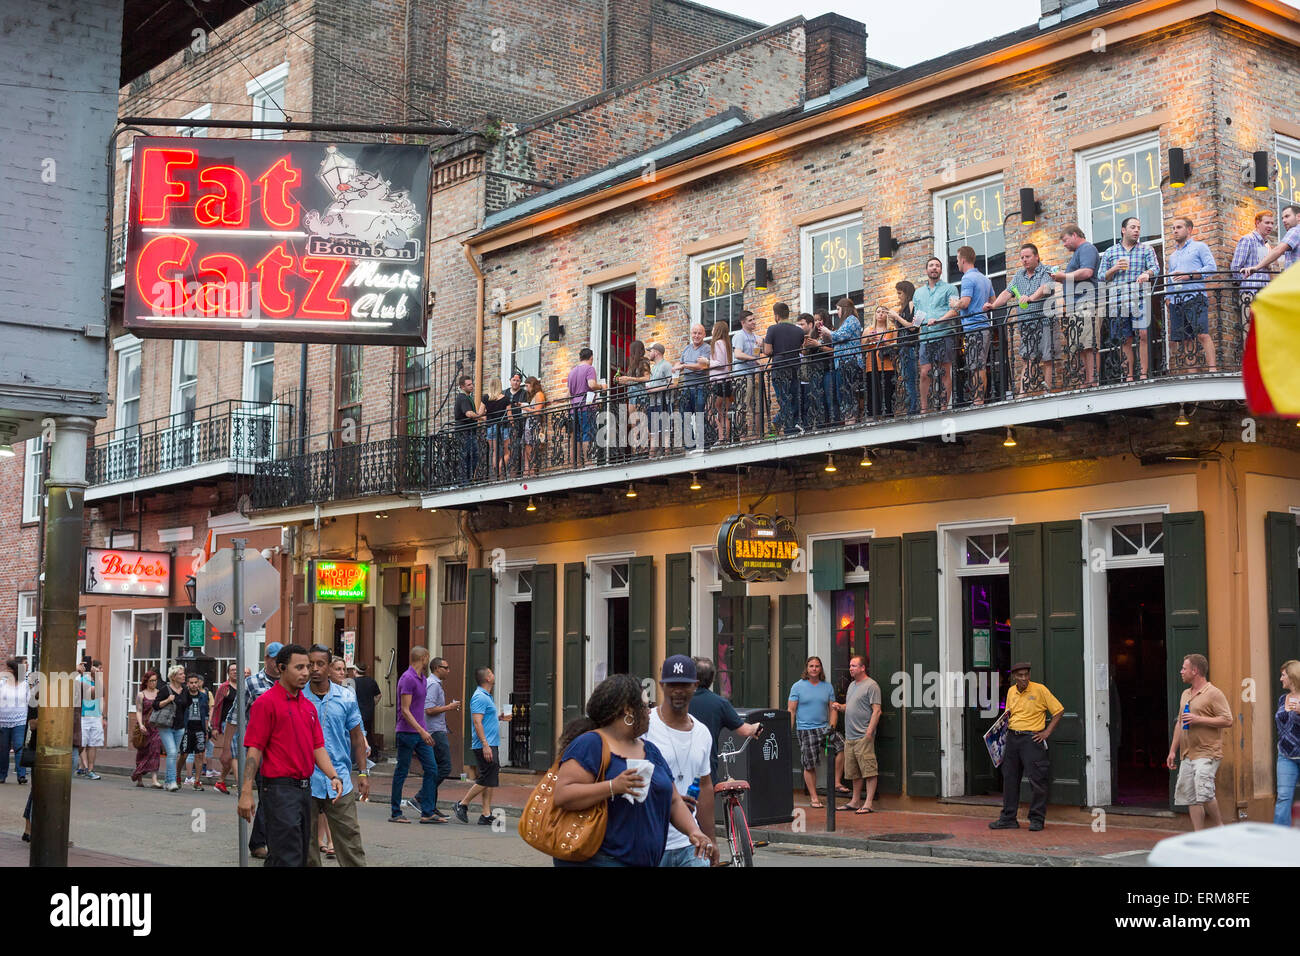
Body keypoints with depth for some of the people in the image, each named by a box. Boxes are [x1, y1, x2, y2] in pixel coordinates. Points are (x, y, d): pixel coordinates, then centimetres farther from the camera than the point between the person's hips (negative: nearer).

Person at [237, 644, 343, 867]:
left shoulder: (308, 706, 14)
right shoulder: (266, 702, -9)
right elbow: (254, 749, -12)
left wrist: (333, 777, -1)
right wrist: (246, 792, -17)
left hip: (305, 788, 8)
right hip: (279, 788, -8)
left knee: (301, 856, 14)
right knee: (288, 859, -10)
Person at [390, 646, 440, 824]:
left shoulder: (422, 679, 14)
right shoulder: (408, 679, -15)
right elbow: (405, 710, -19)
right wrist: (422, 731, -25)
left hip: (421, 733, 9)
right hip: (407, 733, -9)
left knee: (431, 770, 3)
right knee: (402, 772, 1)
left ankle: (427, 813, 5)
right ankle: (395, 813, 10)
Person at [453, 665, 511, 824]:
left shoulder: (486, 696, 19)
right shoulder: (480, 697, -14)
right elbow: (477, 722, -22)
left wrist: (499, 718, 18)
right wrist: (485, 745, -26)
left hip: (491, 745, 10)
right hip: (485, 745, -10)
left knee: (490, 781, 7)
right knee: (486, 780, -10)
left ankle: (486, 814, 7)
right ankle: (462, 805, 1)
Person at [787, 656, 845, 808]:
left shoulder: (827, 686, 9)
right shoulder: (798, 686, 1)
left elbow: (832, 708, 11)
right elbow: (791, 711, 0)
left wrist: (832, 726, -2)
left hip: (824, 727, 3)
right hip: (805, 730, -3)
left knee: (841, 746, -20)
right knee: (809, 765, -1)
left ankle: (836, 784, -8)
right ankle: (813, 797, 11)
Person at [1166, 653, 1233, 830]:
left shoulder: (1213, 694, -7)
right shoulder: (1185, 694, 18)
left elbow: (1227, 720, -14)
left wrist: (1198, 719, -17)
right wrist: (1173, 750, 20)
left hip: (1207, 754, -8)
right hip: (1188, 755, 8)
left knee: (1204, 793, -17)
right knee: (1190, 797, 4)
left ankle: (1220, 828, 3)